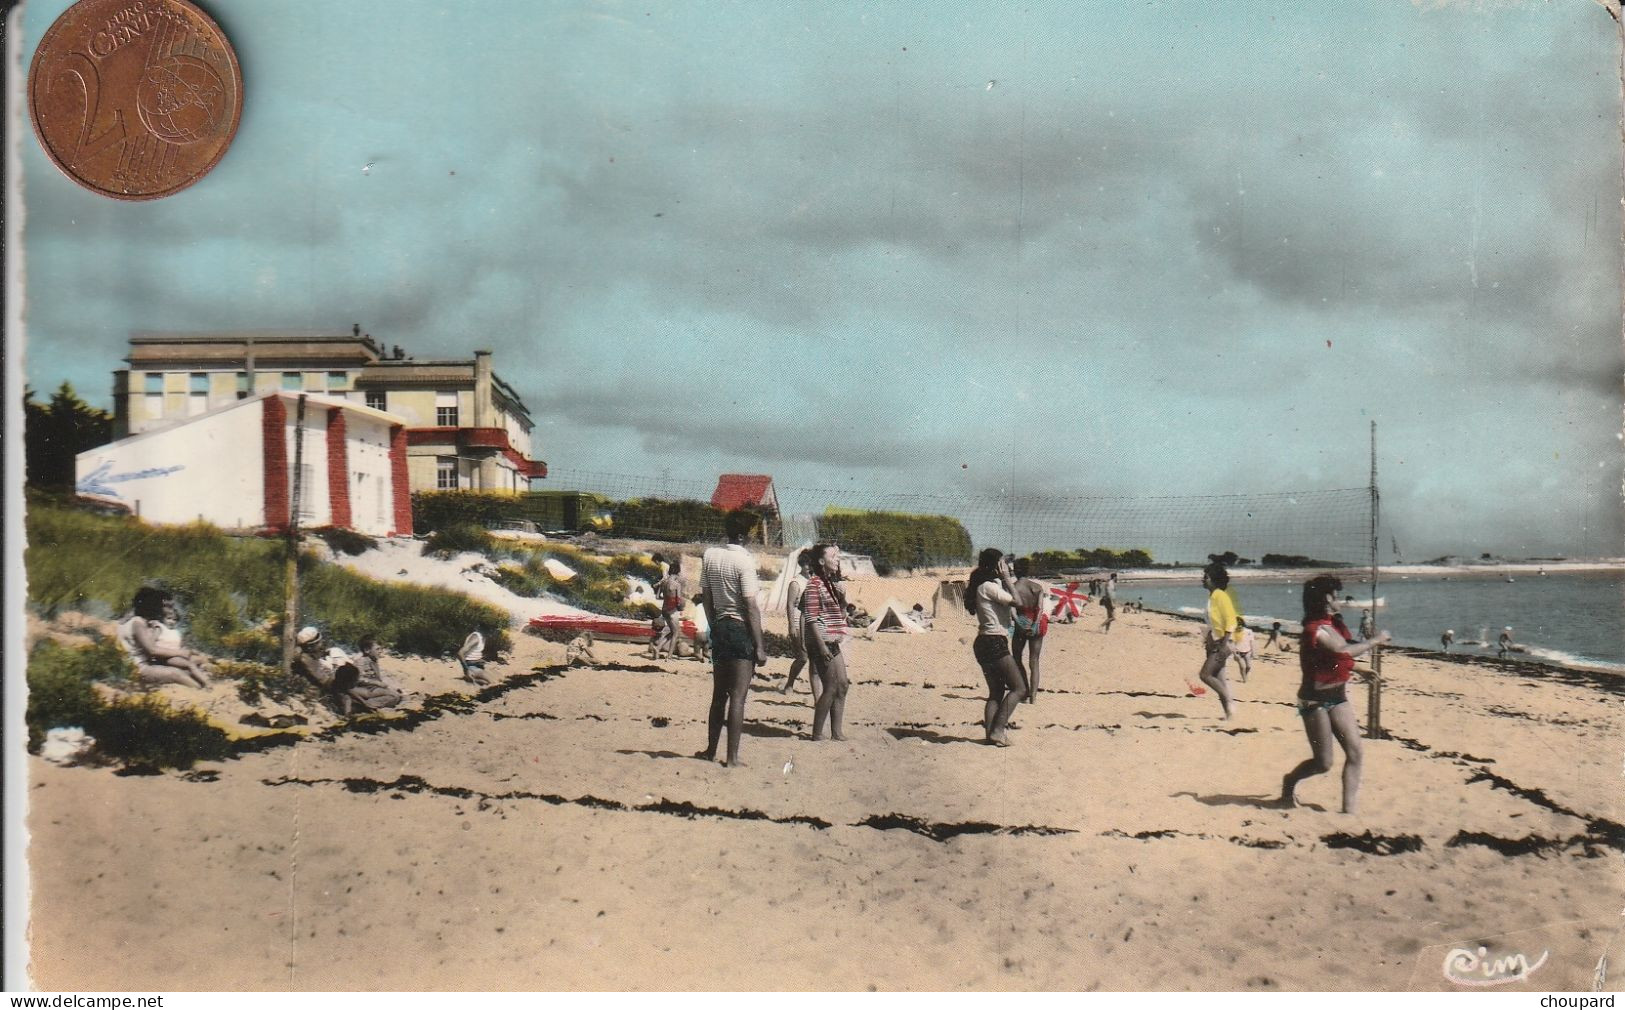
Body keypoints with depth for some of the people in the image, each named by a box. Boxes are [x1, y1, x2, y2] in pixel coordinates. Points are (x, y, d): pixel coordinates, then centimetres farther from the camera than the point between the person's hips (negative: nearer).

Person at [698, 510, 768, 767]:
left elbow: (706, 597, 10)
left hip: (719, 628, 6)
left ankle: (711, 750, 26)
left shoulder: (709, 555, 4)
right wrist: (759, 647, -11)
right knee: (738, 697, -2)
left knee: (719, 694, 18)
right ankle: (732, 757, -1)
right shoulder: (744, 560, -13)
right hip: (742, 630, -6)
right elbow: (751, 606, -15)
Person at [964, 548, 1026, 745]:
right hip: (994, 643, -10)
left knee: (996, 692, 12)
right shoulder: (989, 587, -13)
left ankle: (991, 733, 8)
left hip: (987, 644, 10)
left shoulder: (991, 585, 17)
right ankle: (997, 731, -10)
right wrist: (1006, 579, -10)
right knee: (1019, 688, -7)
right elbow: (1016, 601, -17)